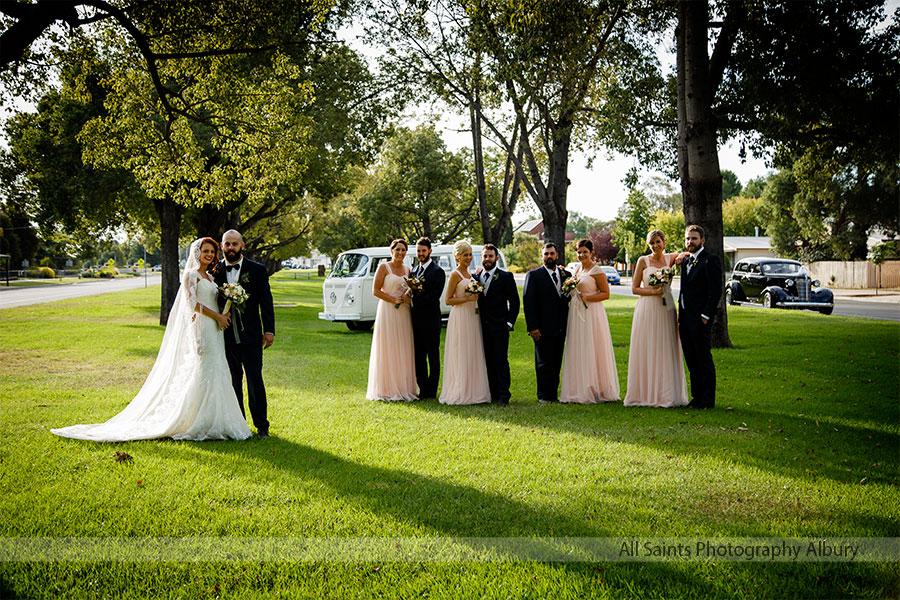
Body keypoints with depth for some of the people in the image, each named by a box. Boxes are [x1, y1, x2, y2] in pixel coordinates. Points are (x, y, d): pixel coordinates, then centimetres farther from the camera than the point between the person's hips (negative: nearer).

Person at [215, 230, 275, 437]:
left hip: (250, 336, -3)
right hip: (226, 337, 3)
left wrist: (269, 330, -5)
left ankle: (261, 425, 2)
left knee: (255, 380, -5)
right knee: (233, 381, 10)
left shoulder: (257, 270, 2)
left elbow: (266, 302, 1)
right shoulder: (216, 271, 6)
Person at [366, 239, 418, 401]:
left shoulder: (407, 269, 13)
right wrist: (394, 300, -16)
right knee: (387, 350, -4)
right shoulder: (384, 267, -3)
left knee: (403, 351, 5)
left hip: (403, 313, 6)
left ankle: (403, 388, 10)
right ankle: (387, 389, 0)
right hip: (387, 312, -6)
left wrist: (408, 298, 0)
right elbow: (375, 291, -7)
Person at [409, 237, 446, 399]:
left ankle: (431, 392, 6)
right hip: (416, 321, 7)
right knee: (418, 357, 11)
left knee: (433, 358, 2)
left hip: (430, 321, -7)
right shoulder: (415, 270, 15)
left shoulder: (437, 271, -8)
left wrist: (414, 298, -15)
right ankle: (423, 389, 19)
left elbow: (433, 297, -17)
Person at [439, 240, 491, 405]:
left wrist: (476, 296, 7)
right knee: (461, 356, -5)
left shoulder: (469, 274, 15)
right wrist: (469, 298, -18)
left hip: (472, 316, 8)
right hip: (460, 317, -8)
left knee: (473, 354, 9)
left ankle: (472, 391, 14)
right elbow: (448, 300, -12)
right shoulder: (455, 275, -9)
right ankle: (460, 393, 0)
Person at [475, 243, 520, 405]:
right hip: (482, 327, 4)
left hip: (499, 327, -4)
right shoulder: (476, 277, 11)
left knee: (501, 361, -5)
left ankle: (503, 396, -1)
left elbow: (514, 302, 0)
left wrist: (509, 322, -6)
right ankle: (492, 394, 12)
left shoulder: (506, 277, 1)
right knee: (487, 361, 6)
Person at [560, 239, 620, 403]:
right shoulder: (577, 269, 15)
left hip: (591, 314, -7)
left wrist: (587, 297, -21)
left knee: (592, 352, -4)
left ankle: (594, 390, 2)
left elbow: (606, 293, -10)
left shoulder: (597, 271, -8)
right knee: (577, 351, 7)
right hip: (576, 314, 7)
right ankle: (578, 389, 11)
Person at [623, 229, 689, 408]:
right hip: (647, 309, -2)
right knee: (646, 351, -1)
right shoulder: (643, 261, 1)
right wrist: (653, 291, -13)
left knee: (666, 351, 2)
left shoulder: (670, 259, 8)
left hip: (665, 310, 2)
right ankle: (645, 393, 4)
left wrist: (680, 258, -1)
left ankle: (666, 395, 7)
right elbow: (634, 288, 1)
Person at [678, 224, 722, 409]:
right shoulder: (686, 261, 17)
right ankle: (696, 397, 19)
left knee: (704, 361, -2)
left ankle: (707, 400, 5)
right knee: (691, 361, 12)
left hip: (700, 319, -8)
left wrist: (705, 316, -17)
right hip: (686, 319, 8)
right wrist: (680, 316, 15)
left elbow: (716, 290, -14)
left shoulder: (711, 260, -9)